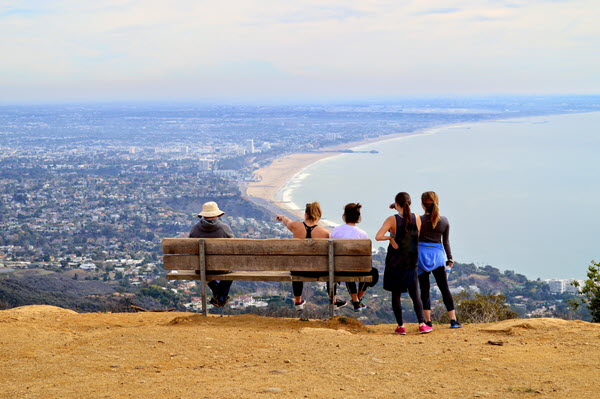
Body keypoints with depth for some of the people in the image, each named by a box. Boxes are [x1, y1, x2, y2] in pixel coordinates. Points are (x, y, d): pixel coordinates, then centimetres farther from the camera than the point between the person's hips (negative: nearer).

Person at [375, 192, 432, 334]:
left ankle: (401, 326, 6)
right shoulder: (416, 218, -4)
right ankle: (422, 324, -3)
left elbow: (378, 236, -24)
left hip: (395, 262, -2)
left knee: (396, 295, 7)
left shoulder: (392, 220, -13)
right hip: (411, 262, 3)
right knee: (415, 295, 8)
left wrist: (390, 238, -5)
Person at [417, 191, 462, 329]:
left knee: (424, 288, 3)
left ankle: (428, 321, 1)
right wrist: (450, 258, 16)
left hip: (422, 254, -3)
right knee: (444, 288, 9)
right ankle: (453, 320, 8)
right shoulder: (444, 221, 3)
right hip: (438, 254, 3)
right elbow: (446, 242, 8)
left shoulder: (419, 220, -8)